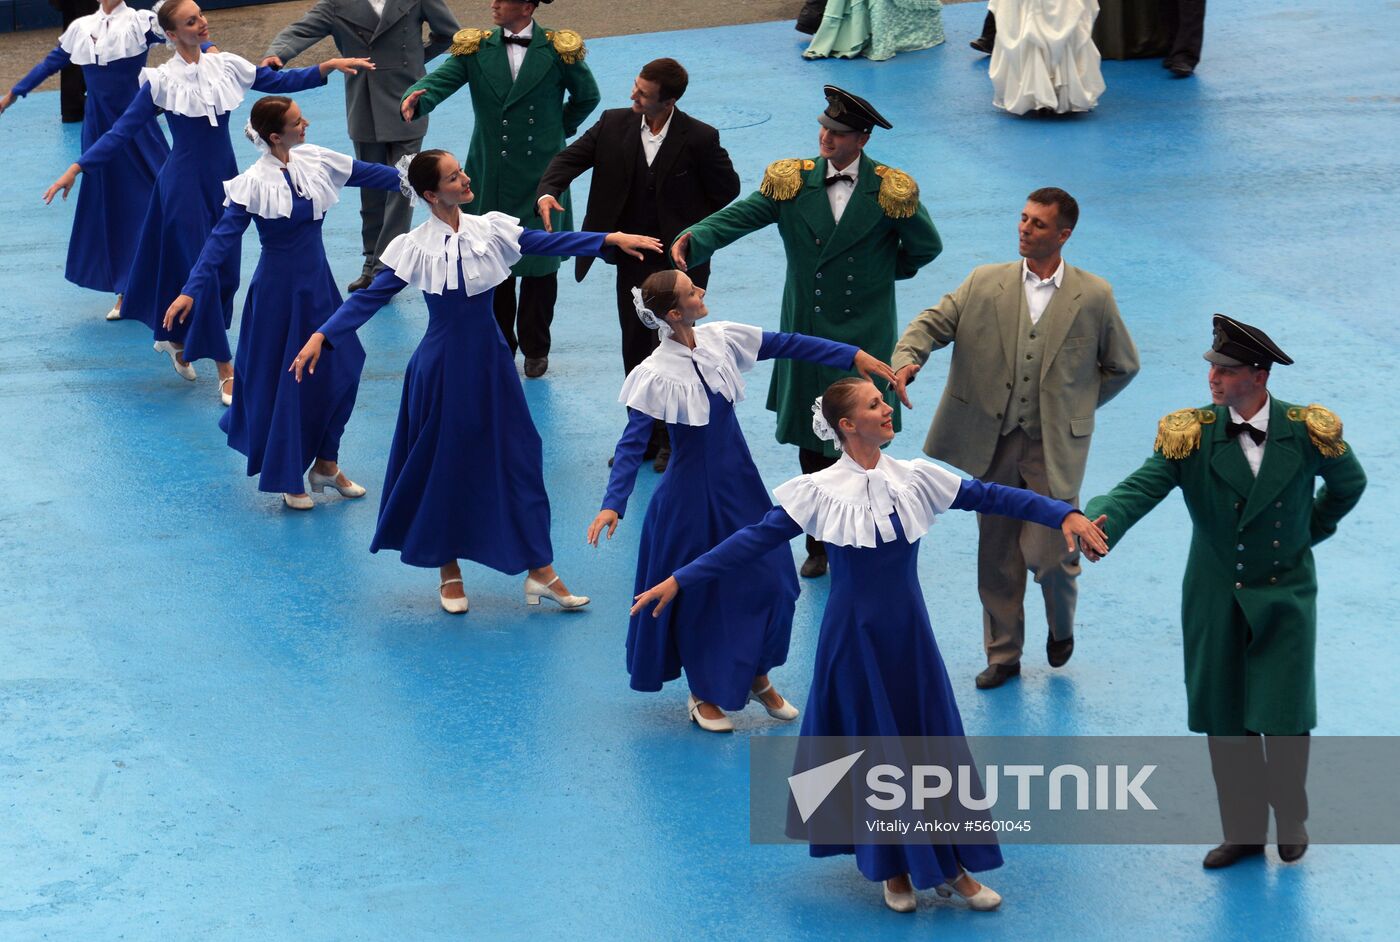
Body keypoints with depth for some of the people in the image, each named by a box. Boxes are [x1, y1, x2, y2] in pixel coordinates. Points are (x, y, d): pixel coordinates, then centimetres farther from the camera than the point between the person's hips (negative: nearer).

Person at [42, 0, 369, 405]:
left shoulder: (223, 65, -1)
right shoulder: (162, 81, -13)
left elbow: (277, 81, 6)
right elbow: (122, 132, -10)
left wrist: (329, 66, -4)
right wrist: (76, 169, -15)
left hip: (224, 179, 5)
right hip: (185, 184, -5)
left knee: (226, 273, 12)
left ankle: (174, 337, 35)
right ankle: (226, 371, 3)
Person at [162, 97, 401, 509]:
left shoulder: (315, 161, -2)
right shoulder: (254, 184, -19)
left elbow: (369, 174, 8)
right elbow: (222, 239, -21)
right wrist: (191, 291, -27)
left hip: (318, 284, 6)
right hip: (279, 289, -6)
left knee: (341, 370, 8)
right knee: (284, 382, 3)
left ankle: (325, 464, 24)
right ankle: (287, 479, 17)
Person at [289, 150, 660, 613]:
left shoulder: (490, 230, -2)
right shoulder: (415, 248, -11)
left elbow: (549, 243, -4)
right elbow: (370, 297, -13)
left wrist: (611, 239, -14)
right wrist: (320, 338, -23)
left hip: (491, 363, 3)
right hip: (443, 366, -3)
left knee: (517, 457, 5)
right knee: (443, 465, 8)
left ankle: (540, 571, 14)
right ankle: (449, 572, 26)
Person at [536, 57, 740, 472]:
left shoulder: (699, 139, -15)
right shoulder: (614, 125, -4)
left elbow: (726, 191, -5)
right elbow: (571, 158, -1)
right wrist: (548, 192, -20)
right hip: (632, 259, 4)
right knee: (635, 351, 10)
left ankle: (672, 438, 14)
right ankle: (644, 436, 23)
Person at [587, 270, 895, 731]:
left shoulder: (721, 339, -6)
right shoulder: (656, 375, -21)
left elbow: (787, 345, 2)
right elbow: (632, 444, -23)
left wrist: (855, 356, -1)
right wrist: (613, 504, -33)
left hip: (741, 481, 6)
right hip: (694, 491, -6)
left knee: (771, 580, 7)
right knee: (700, 592, 7)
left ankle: (757, 675, 29)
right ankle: (703, 694, 27)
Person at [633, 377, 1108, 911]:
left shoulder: (915, 479, -3)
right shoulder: (819, 492, -12)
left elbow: (991, 498, -4)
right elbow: (754, 541, -12)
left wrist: (1064, 515, -14)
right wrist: (681, 581, -17)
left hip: (909, 632, 3)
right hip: (855, 634, -3)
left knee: (933, 738, 7)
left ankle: (950, 865, 20)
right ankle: (893, 867, 23)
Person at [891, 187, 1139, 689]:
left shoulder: (1093, 297, -3)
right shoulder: (984, 283, 2)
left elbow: (1122, 366, 9)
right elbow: (933, 322, -4)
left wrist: (1074, 406, 4)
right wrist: (906, 359, -24)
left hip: (1054, 448, -3)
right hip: (993, 442, 3)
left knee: (1046, 553, -8)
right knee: (997, 554, 10)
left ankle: (1061, 622, 25)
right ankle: (1002, 653, 25)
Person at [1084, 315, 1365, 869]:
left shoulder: (1305, 432, -11)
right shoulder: (1193, 437, -10)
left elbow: (1348, 483, 10)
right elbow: (1139, 488, -23)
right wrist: (1099, 522, -42)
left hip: (1284, 599, -1)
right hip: (1216, 603, 1)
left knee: (1285, 720, -2)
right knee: (1225, 723, 8)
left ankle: (1291, 817, 26)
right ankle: (1243, 830, 26)